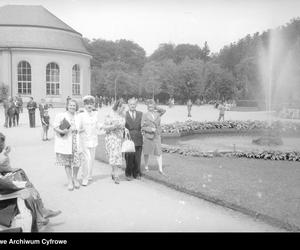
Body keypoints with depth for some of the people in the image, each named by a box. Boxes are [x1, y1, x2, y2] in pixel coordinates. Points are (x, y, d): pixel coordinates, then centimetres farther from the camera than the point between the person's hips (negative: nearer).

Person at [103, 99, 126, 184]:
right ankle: (116, 176, -8)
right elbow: (104, 127, -11)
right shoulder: (110, 115, -11)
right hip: (111, 137, -6)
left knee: (118, 155, 7)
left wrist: (125, 129, 2)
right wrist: (113, 126, -25)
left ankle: (113, 173, 22)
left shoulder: (122, 115, 8)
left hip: (120, 138, 6)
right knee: (114, 155, -11)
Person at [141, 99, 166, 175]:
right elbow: (142, 127, -6)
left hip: (156, 136, 2)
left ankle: (160, 169, 0)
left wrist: (156, 108, 8)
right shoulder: (145, 115, -5)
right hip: (147, 136, -2)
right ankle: (146, 166, 30)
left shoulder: (157, 113, 3)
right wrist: (150, 129, -21)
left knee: (159, 152, -4)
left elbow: (164, 111, 22)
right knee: (147, 152, 12)